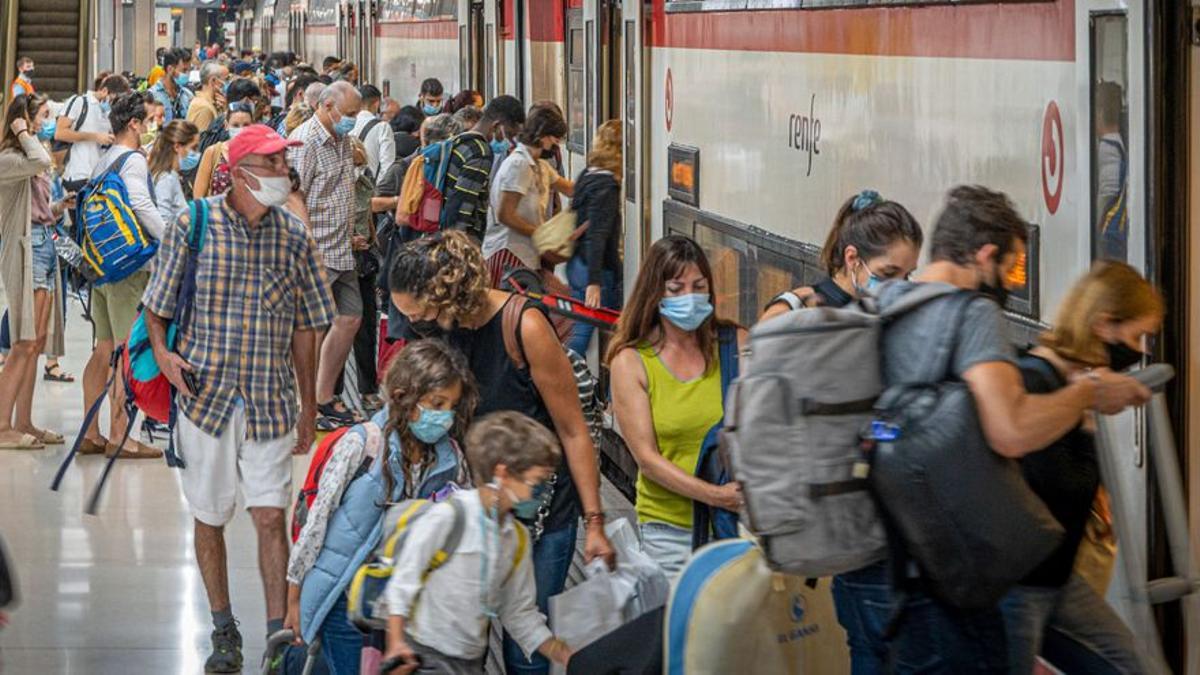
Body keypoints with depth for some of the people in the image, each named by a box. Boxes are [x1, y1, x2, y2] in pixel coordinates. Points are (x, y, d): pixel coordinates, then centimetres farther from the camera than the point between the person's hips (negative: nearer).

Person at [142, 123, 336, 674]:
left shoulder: (293, 236, 2)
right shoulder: (192, 226, -4)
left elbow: (304, 328, 9)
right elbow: (157, 305, 5)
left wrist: (308, 406, 10)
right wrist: (162, 352, -14)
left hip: (270, 400, 1)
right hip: (205, 393, -1)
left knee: (271, 515, -6)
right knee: (209, 518, 9)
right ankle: (224, 631, 23)